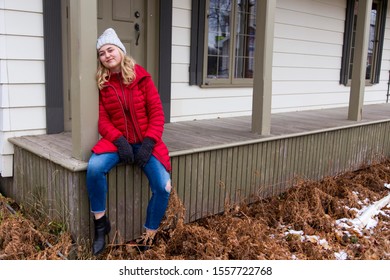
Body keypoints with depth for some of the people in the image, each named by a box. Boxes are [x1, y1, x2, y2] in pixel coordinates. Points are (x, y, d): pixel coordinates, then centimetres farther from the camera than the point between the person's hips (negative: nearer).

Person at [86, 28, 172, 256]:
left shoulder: (141, 77, -1)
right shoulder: (101, 83, 3)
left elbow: (157, 113, -3)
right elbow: (103, 121, 0)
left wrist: (148, 143, -16)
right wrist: (120, 141, -19)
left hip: (146, 141, -1)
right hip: (118, 140, 1)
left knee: (163, 187, -20)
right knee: (95, 167, -30)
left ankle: (148, 238, 3)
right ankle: (101, 224, -7)